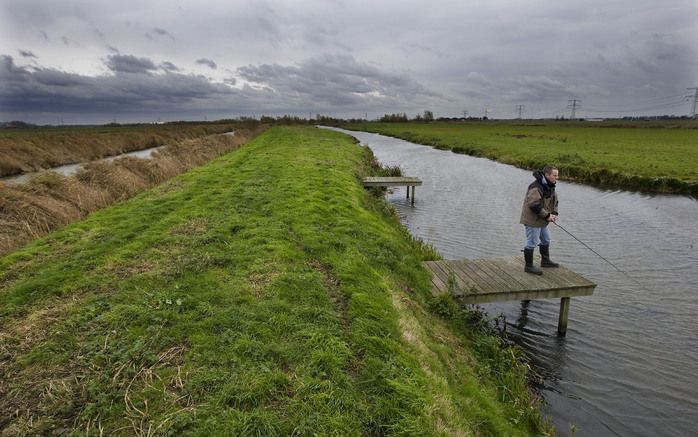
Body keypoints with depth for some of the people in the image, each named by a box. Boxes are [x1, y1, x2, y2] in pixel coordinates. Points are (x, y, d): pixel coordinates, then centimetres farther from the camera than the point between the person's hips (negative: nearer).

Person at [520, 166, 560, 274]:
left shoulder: (550, 186, 9)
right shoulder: (536, 187, -25)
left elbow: (554, 200, 17)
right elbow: (534, 204, -31)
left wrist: (554, 214, 0)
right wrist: (547, 215, -23)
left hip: (542, 220, 11)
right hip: (532, 219, -11)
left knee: (546, 240, 22)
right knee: (532, 242, -3)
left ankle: (545, 261, 39)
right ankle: (529, 266, 7)